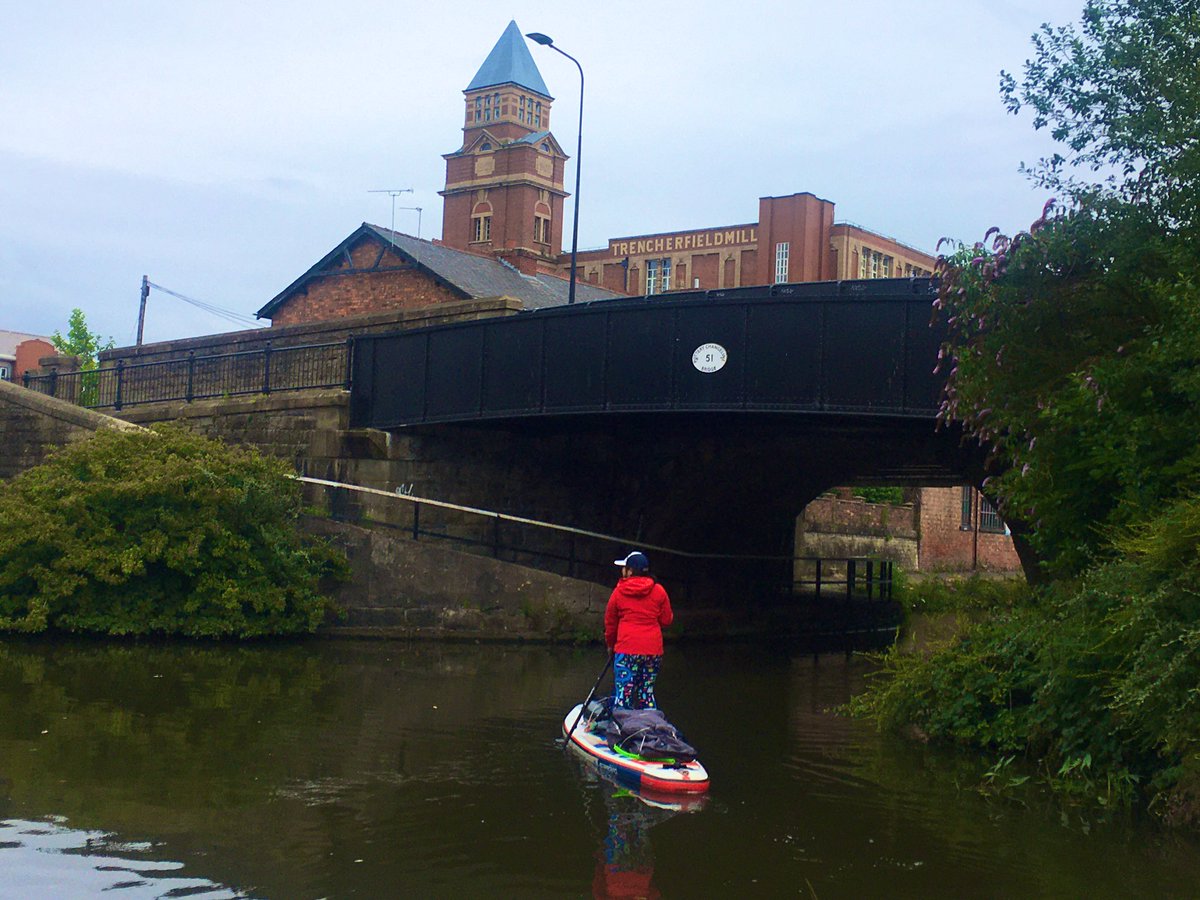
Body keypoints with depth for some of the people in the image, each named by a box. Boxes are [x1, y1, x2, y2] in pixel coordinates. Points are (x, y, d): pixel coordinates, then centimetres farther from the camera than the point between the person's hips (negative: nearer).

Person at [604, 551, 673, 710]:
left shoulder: (619, 591, 1)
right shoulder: (658, 591, 3)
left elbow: (610, 622, 10)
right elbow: (666, 619, 8)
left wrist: (610, 644, 25)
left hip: (627, 649, -3)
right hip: (653, 649, 3)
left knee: (623, 693, -2)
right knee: (647, 692, 11)